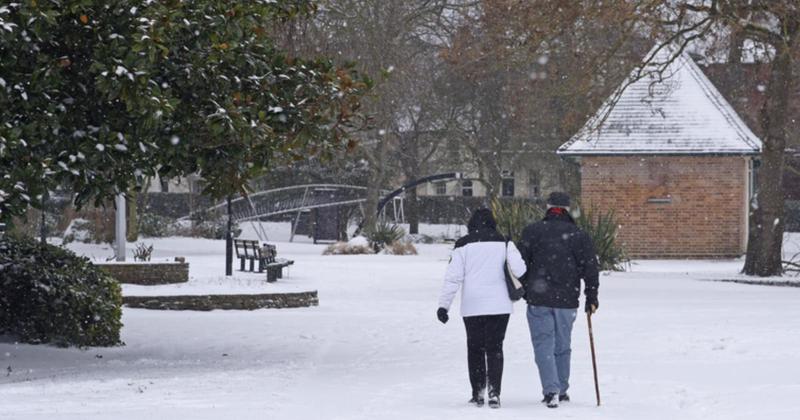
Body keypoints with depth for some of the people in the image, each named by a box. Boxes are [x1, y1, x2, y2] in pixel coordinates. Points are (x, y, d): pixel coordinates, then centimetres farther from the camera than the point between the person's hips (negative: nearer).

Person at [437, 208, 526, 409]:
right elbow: (518, 268, -11)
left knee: (475, 349, 11)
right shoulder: (503, 243, 1)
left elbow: (453, 277, -5)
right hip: (499, 305, 1)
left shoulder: (463, 245, -1)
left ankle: (478, 393, 11)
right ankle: (494, 391, -9)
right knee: (495, 348, 6)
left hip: (472, 307, -1)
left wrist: (444, 305, -2)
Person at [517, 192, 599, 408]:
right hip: (567, 301, 2)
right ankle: (562, 390, 21)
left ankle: (551, 391, -15)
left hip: (538, 300, -2)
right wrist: (591, 297, 6)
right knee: (562, 346, 15)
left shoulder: (532, 231, -1)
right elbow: (590, 266, 0)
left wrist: (523, 289, 12)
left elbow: (521, 262, 0)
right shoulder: (579, 235, 2)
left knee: (544, 345, -2)